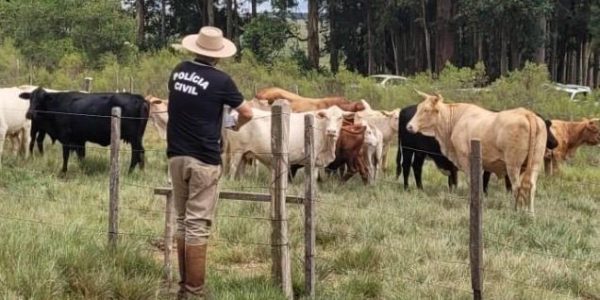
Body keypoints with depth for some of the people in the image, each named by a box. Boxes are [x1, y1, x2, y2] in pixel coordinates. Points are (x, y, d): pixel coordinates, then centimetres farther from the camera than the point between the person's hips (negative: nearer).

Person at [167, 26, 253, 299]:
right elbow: (247, 113, 2)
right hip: (204, 160, -6)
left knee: (183, 221, 15)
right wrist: (237, 125, 22)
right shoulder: (220, 80, -10)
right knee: (198, 226, -5)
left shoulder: (179, 71, 6)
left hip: (177, 156, 6)